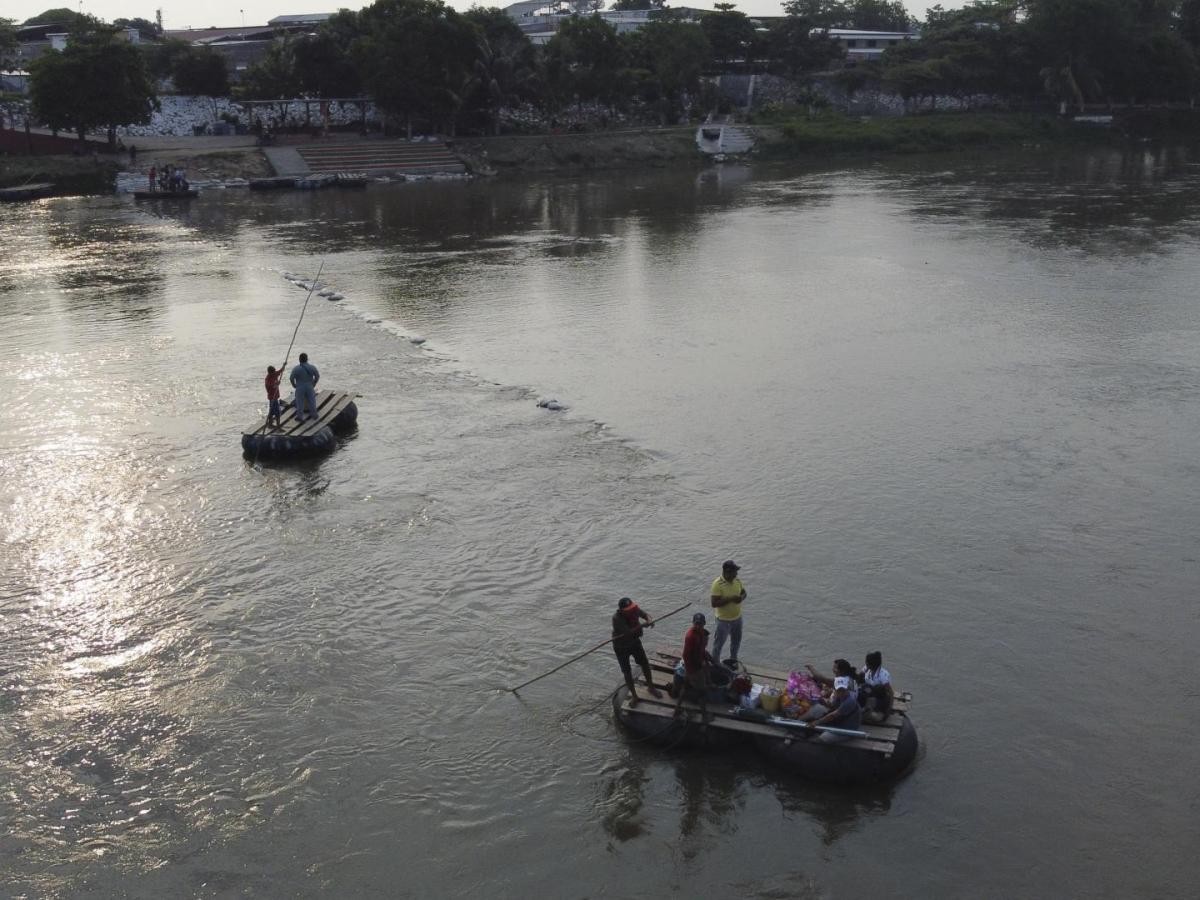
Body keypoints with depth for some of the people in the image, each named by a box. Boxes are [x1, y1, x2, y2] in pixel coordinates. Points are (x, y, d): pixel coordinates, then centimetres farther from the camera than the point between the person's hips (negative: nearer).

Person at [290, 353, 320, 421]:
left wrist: (294, 385, 5)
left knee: (300, 402, 12)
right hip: (310, 387, 2)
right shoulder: (312, 367, -11)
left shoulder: (296, 369, -19)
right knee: (312, 401, 18)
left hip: (300, 388, -2)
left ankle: (300, 416, 22)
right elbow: (317, 376, -1)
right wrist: (314, 383, 14)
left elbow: (291, 378, -14)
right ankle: (314, 415, 30)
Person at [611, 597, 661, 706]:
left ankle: (651, 688, 35)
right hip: (621, 647, -5)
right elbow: (629, 632, -40)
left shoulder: (635, 610, -21)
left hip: (635, 642, 5)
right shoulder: (616, 618, -36)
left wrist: (649, 620, -28)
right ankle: (634, 695, 22)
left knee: (645, 664, 12)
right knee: (627, 671, 5)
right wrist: (642, 625, -48)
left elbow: (645, 614, -4)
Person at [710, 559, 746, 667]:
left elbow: (743, 592, 11)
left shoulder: (737, 580, -5)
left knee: (736, 640, 22)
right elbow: (714, 603, -28)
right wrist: (730, 599, -32)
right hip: (724, 620, -7)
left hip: (737, 617, 7)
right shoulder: (717, 584, -25)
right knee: (719, 643, 8)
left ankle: (732, 659, 44)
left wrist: (741, 598, -13)